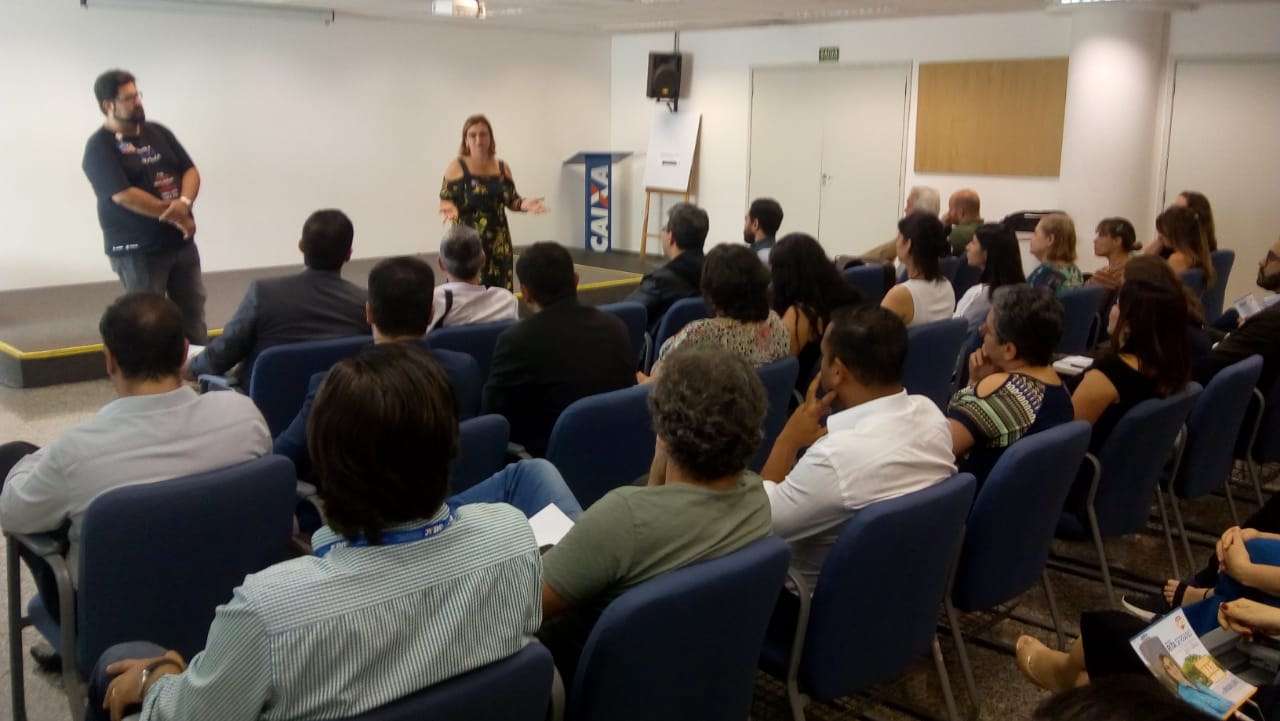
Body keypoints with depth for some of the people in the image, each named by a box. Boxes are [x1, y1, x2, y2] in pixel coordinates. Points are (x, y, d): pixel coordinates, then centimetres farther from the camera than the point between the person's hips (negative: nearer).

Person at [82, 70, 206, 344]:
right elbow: (124, 195, -18)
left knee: (194, 313, 10)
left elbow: (190, 170, 6)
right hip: (137, 250, -6)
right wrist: (173, 215, -14)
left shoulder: (158, 132, 10)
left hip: (181, 242, 6)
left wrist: (184, 203, -15)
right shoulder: (99, 147, -9)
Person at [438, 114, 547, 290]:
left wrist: (525, 204, -6)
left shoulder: (502, 167, 9)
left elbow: (511, 200, 15)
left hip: (498, 241, 4)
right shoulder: (457, 167, -2)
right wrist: (451, 209, -25)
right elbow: (445, 201, -3)